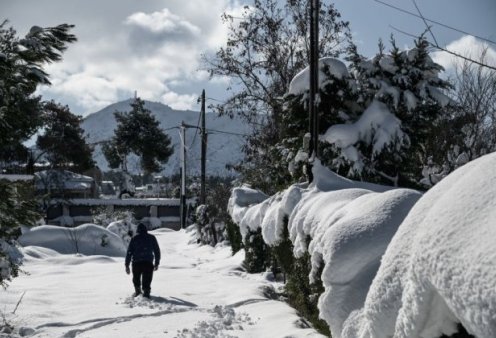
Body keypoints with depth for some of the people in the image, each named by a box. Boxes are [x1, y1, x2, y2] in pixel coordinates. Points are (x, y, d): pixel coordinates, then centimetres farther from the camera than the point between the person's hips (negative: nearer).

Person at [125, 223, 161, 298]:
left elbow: (129, 252, 2)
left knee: (136, 278, 21)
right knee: (147, 279, 1)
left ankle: (137, 291, 28)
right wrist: (157, 263, 20)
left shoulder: (134, 239, 6)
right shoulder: (152, 238, 10)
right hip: (148, 263, 0)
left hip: (136, 263, 0)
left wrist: (127, 265, 4)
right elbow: (157, 251, 12)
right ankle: (146, 292, -15)